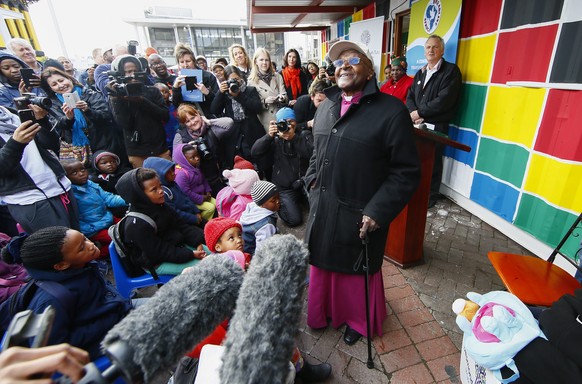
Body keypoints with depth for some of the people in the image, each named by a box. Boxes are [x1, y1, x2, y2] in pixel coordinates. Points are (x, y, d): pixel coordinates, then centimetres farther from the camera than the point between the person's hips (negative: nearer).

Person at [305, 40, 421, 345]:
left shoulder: (390, 111, -12)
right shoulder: (326, 107, 9)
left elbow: (406, 171, -12)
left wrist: (377, 211, -18)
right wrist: (312, 180, 5)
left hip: (360, 216, -5)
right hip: (322, 207, 6)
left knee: (357, 270, 16)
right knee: (324, 262, 21)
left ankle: (358, 320, 47)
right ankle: (324, 312, 49)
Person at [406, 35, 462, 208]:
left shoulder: (451, 70, -1)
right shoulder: (420, 73, 21)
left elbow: (444, 100, -14)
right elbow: (410, 97, 12)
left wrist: (419, 113, -12)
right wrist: (414, 114, -8)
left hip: (436, 126, -5)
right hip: (418, 124, 5)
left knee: (432, 162, 0)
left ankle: (430, 196, 15)